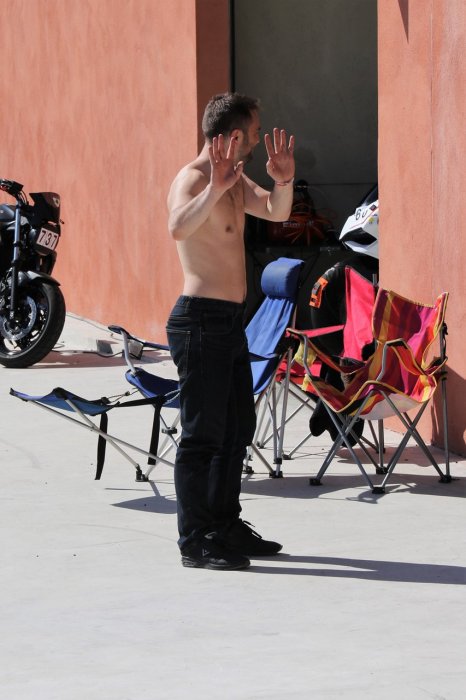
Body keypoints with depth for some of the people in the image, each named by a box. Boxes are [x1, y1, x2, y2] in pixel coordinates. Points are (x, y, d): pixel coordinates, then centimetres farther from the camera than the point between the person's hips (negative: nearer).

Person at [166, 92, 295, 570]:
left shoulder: (234, 181, 14)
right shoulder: (192, 179, -15)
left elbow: (275, 212, 23)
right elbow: (178, 228, -34)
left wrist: (283, 181, 2)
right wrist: (215, 189, -47)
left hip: (229, 322, 10)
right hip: (201, 320, -10)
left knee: (237, 427, 17)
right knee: (203, 433, -6)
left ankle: (226, 526, 27)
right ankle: (194, 542, -1)